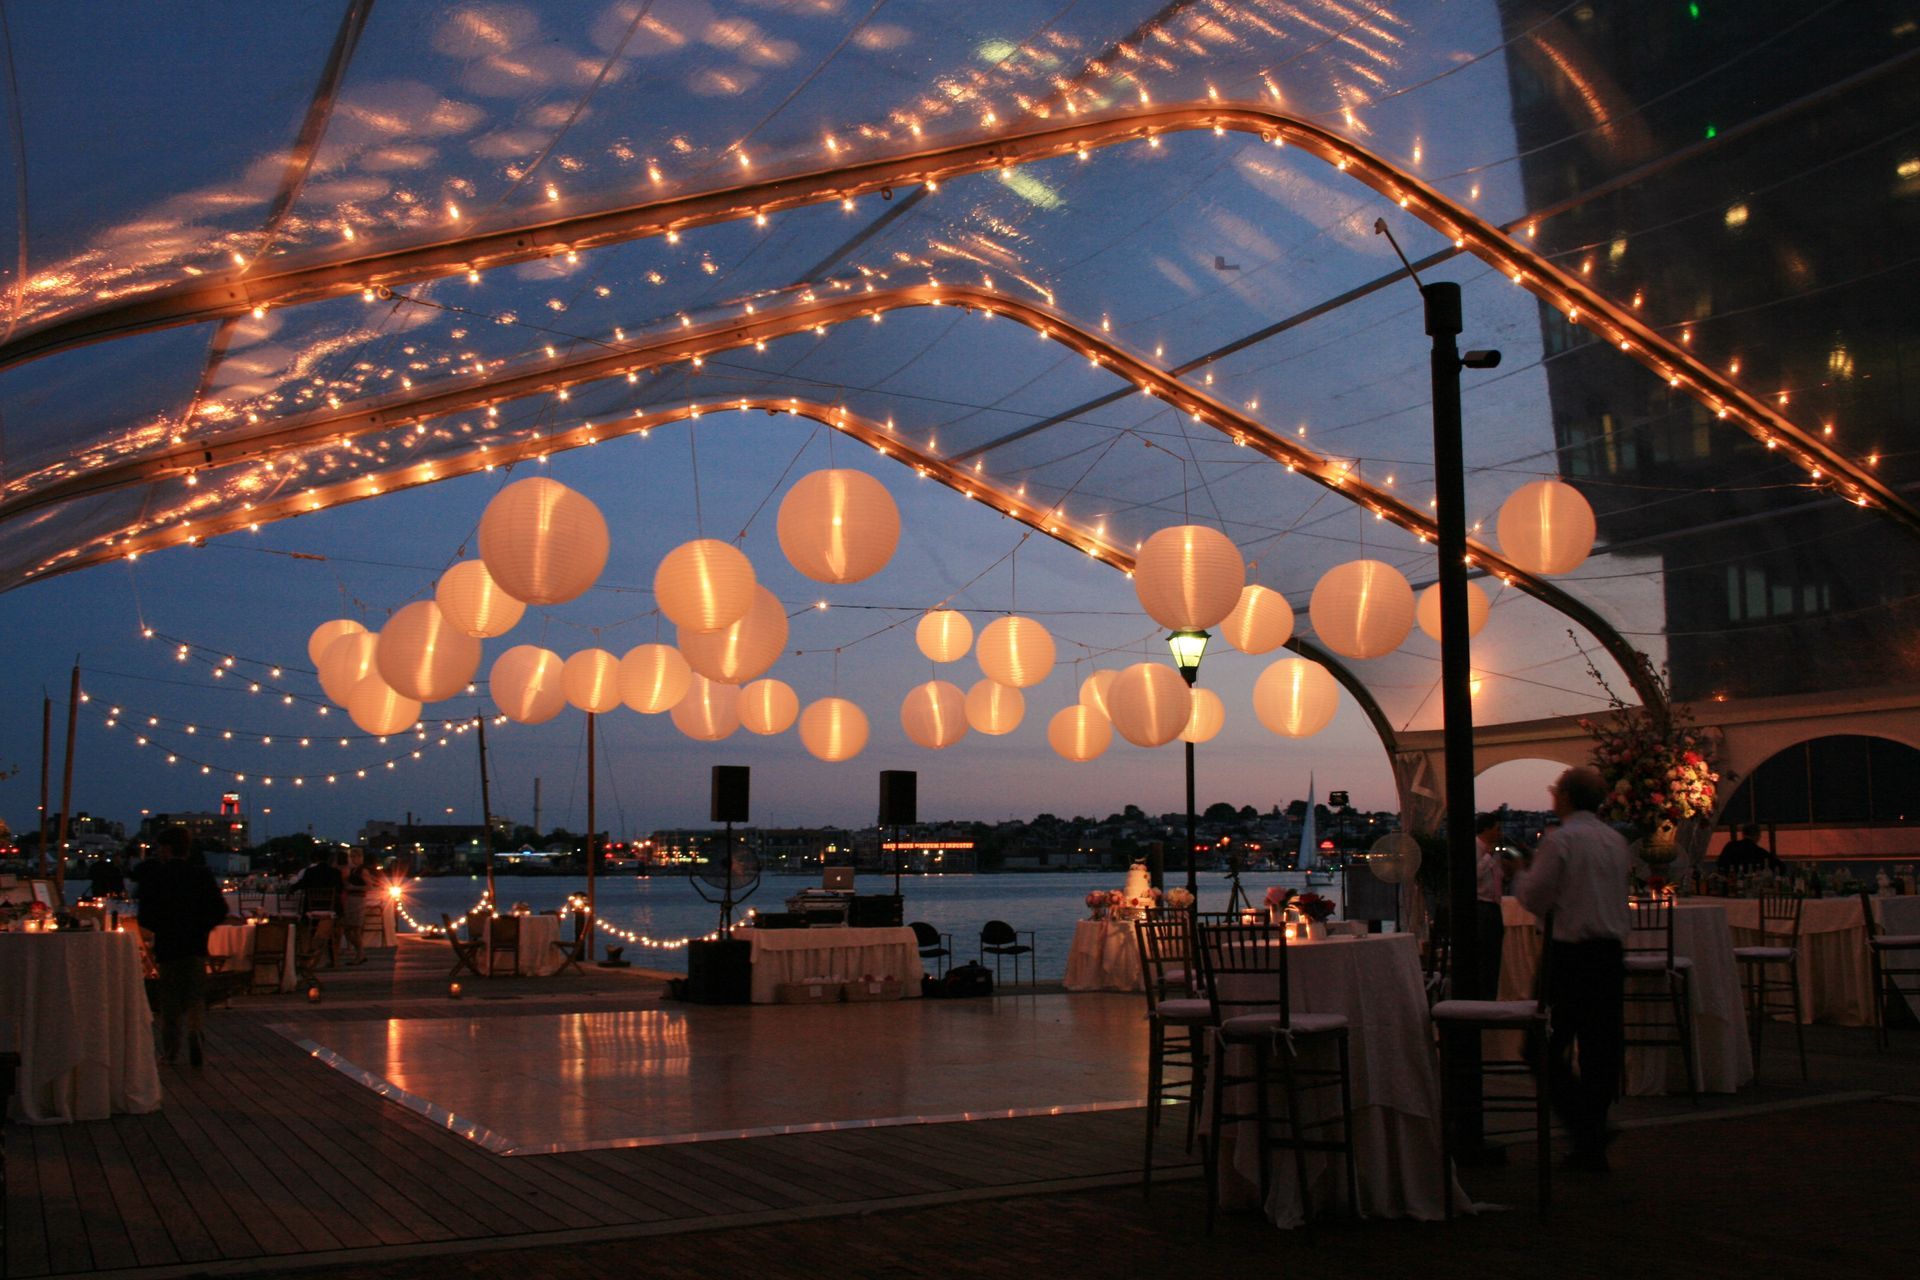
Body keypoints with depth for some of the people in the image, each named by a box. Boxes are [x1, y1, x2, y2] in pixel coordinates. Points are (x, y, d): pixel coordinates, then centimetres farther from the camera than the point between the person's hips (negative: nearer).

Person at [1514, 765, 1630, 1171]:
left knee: (1548, 1047, 1)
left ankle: (1588, 1128, -10)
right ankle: (1593, 1145, 14)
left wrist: (1520, 874, 9)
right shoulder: (1616, 840, 10)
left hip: (1570, 954, -7)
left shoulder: (1559, 840, -11)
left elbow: (1534, 898, -12)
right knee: (1601, 1048, 9)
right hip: (1612, 951, 7)